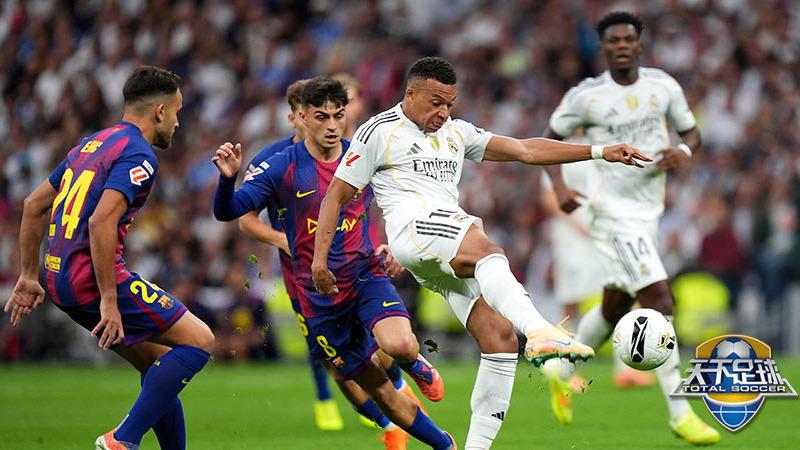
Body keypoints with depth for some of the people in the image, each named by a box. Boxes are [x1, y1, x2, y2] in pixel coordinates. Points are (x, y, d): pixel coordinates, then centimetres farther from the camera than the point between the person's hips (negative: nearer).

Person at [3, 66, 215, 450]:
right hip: (93, 277, -9)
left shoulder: (93, 144, 19)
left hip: (60, 275, 9)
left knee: (158, 361, 17)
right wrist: (109, 300, -22)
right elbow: (101, 221, -24)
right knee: (198, 340, -5)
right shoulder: (139, 155, -10)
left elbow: (34, 205, 22)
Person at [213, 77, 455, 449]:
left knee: (399, 346, -31)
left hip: (365, 275, 0)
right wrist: (228, 178, -30)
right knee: (381, 393, 2)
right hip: (319, 298, 0)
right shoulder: (283, 167, -6)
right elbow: (227, 212, -10)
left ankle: (415, 364, 6)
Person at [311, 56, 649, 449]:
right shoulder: (379, 132, 10)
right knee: (486, 251, -38)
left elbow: (525, 150, 23)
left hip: (451, 260, 8)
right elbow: (336, 195, 10)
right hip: (412, 223, -8)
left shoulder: (456, 133, 28)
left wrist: (598, 152, 14)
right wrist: (320, 257, -1)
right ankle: (540, 331, -63)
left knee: (500, 336, -9)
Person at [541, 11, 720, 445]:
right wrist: (560, 187, -11)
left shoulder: (664, 86, 2)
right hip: (613, 211, -6)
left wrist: (683, 151, -10)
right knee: (659, 300, -18)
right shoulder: (585, 97, -9)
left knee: (616, 306, 17)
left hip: (649, 211, 6)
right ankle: (680, 413, -15)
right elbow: (550, 140, 4)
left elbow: (690, 131, 13)